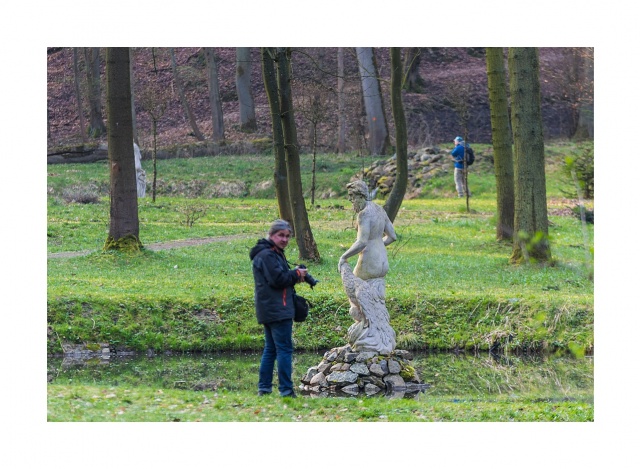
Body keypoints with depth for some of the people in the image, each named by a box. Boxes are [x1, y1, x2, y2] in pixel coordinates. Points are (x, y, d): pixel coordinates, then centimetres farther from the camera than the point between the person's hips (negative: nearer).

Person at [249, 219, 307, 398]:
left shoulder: (273, 254, 20)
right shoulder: (267, 255, -14)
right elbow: (277, 279, -22)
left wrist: (294, 276, 4)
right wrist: (297, 274, -7)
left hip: (268, 311, 11)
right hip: (277, 310, -11)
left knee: (270, 349, 13)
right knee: (284, 349, -10)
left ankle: (264, 388, 15)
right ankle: (286, 390, -11)